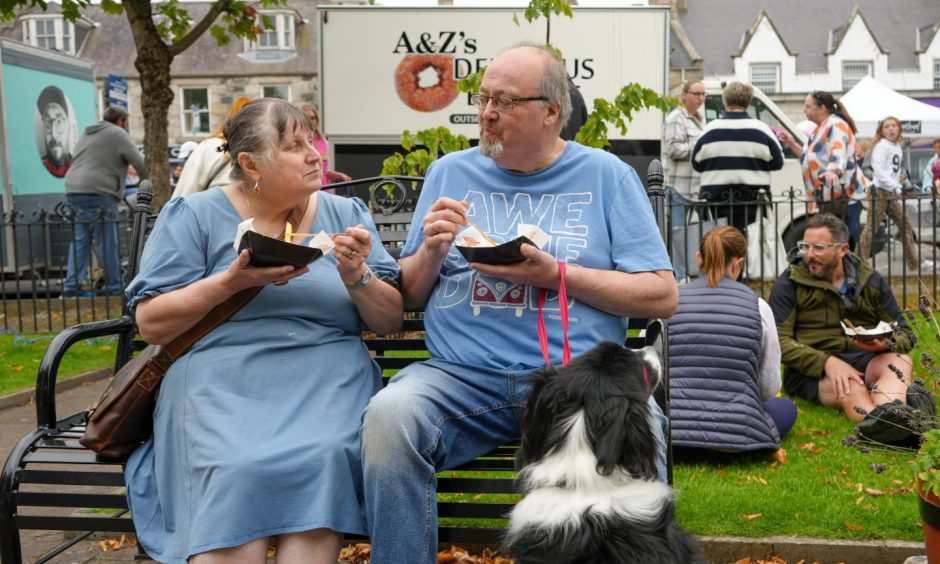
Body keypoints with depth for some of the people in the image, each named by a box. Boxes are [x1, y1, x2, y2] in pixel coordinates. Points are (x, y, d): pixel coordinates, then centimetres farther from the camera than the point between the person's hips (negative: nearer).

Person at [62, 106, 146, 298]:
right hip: (97, 194, -8)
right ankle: (115, 288, 3)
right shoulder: (118, 134, -1)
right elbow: (139, 163, -4)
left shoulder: (87, 134, 24)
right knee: (107, 243, -2)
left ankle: (72, 286, 9)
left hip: (73, 191, 8)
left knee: (80, 240, 12)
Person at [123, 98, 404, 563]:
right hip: (221, 376, -1)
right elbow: (150, 323, 1)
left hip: (327, 376, 2)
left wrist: (356, 276, -8)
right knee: (234, 472, -31)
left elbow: (390, 322, 12)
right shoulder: (193, 216, 8)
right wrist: (234, 281, -10)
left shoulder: (347, 214, 15)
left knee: (322, 458, -31)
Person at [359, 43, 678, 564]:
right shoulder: (449, 172, 16)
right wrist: (431, 253, -4)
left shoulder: (606, 175, 9)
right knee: (389, 414, -29)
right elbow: (408, 297, 18)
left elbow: (662, 296, 2)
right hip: (460, 373, 2)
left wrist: (558, 275, -9)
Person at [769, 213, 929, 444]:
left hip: (865, 360, 3)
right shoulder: (789, 283, 1)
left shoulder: (871, 280, 11)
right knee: (850, 389, -36)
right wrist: (826, 362, -24)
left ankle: (886, 411, -62)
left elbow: (904, 334, 13)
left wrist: (886, 344, -14)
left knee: (901, 362, -30)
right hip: (811, 368, -3)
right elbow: (779, 341, -8)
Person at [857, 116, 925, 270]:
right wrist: (896, 187, -24)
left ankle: (915, 262, 15)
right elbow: (878, 170, -19)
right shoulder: (882, 146, -8)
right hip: (880, 191, -8)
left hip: (892, 194, 8)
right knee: (871, 229, -9)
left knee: (906, 226, 9)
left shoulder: (897, 147, 15)